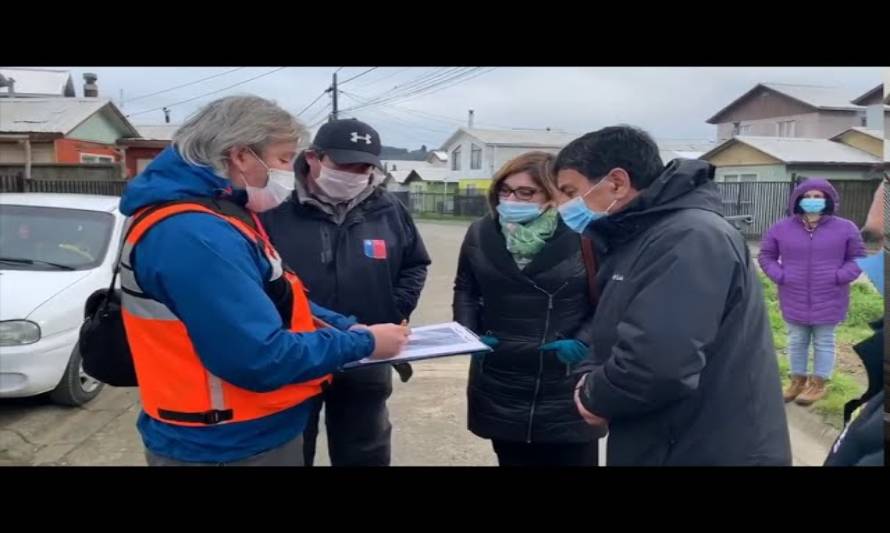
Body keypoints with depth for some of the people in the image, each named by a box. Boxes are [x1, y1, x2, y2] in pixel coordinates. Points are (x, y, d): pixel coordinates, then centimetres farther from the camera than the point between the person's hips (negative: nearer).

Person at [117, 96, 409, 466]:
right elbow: (263, 359, -30)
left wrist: (345, 326, 2)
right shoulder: (194, 235, -28)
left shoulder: (222, 213, 6)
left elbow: (277, 299, 15)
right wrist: (362, 343, -18)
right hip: (225, 447, -10)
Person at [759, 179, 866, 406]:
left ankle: (818, 383, 21)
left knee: (824, 343, 9)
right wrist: (780, 276, -6)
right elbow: (766, 256, 8)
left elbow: (858, 258, 4)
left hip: (828, 300, -1)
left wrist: (839, 277, -11)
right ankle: (798, 379, 28)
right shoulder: (781, 228, -1)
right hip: (794, 299, 2)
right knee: (796, 342, 12)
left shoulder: (845, 228, -3)